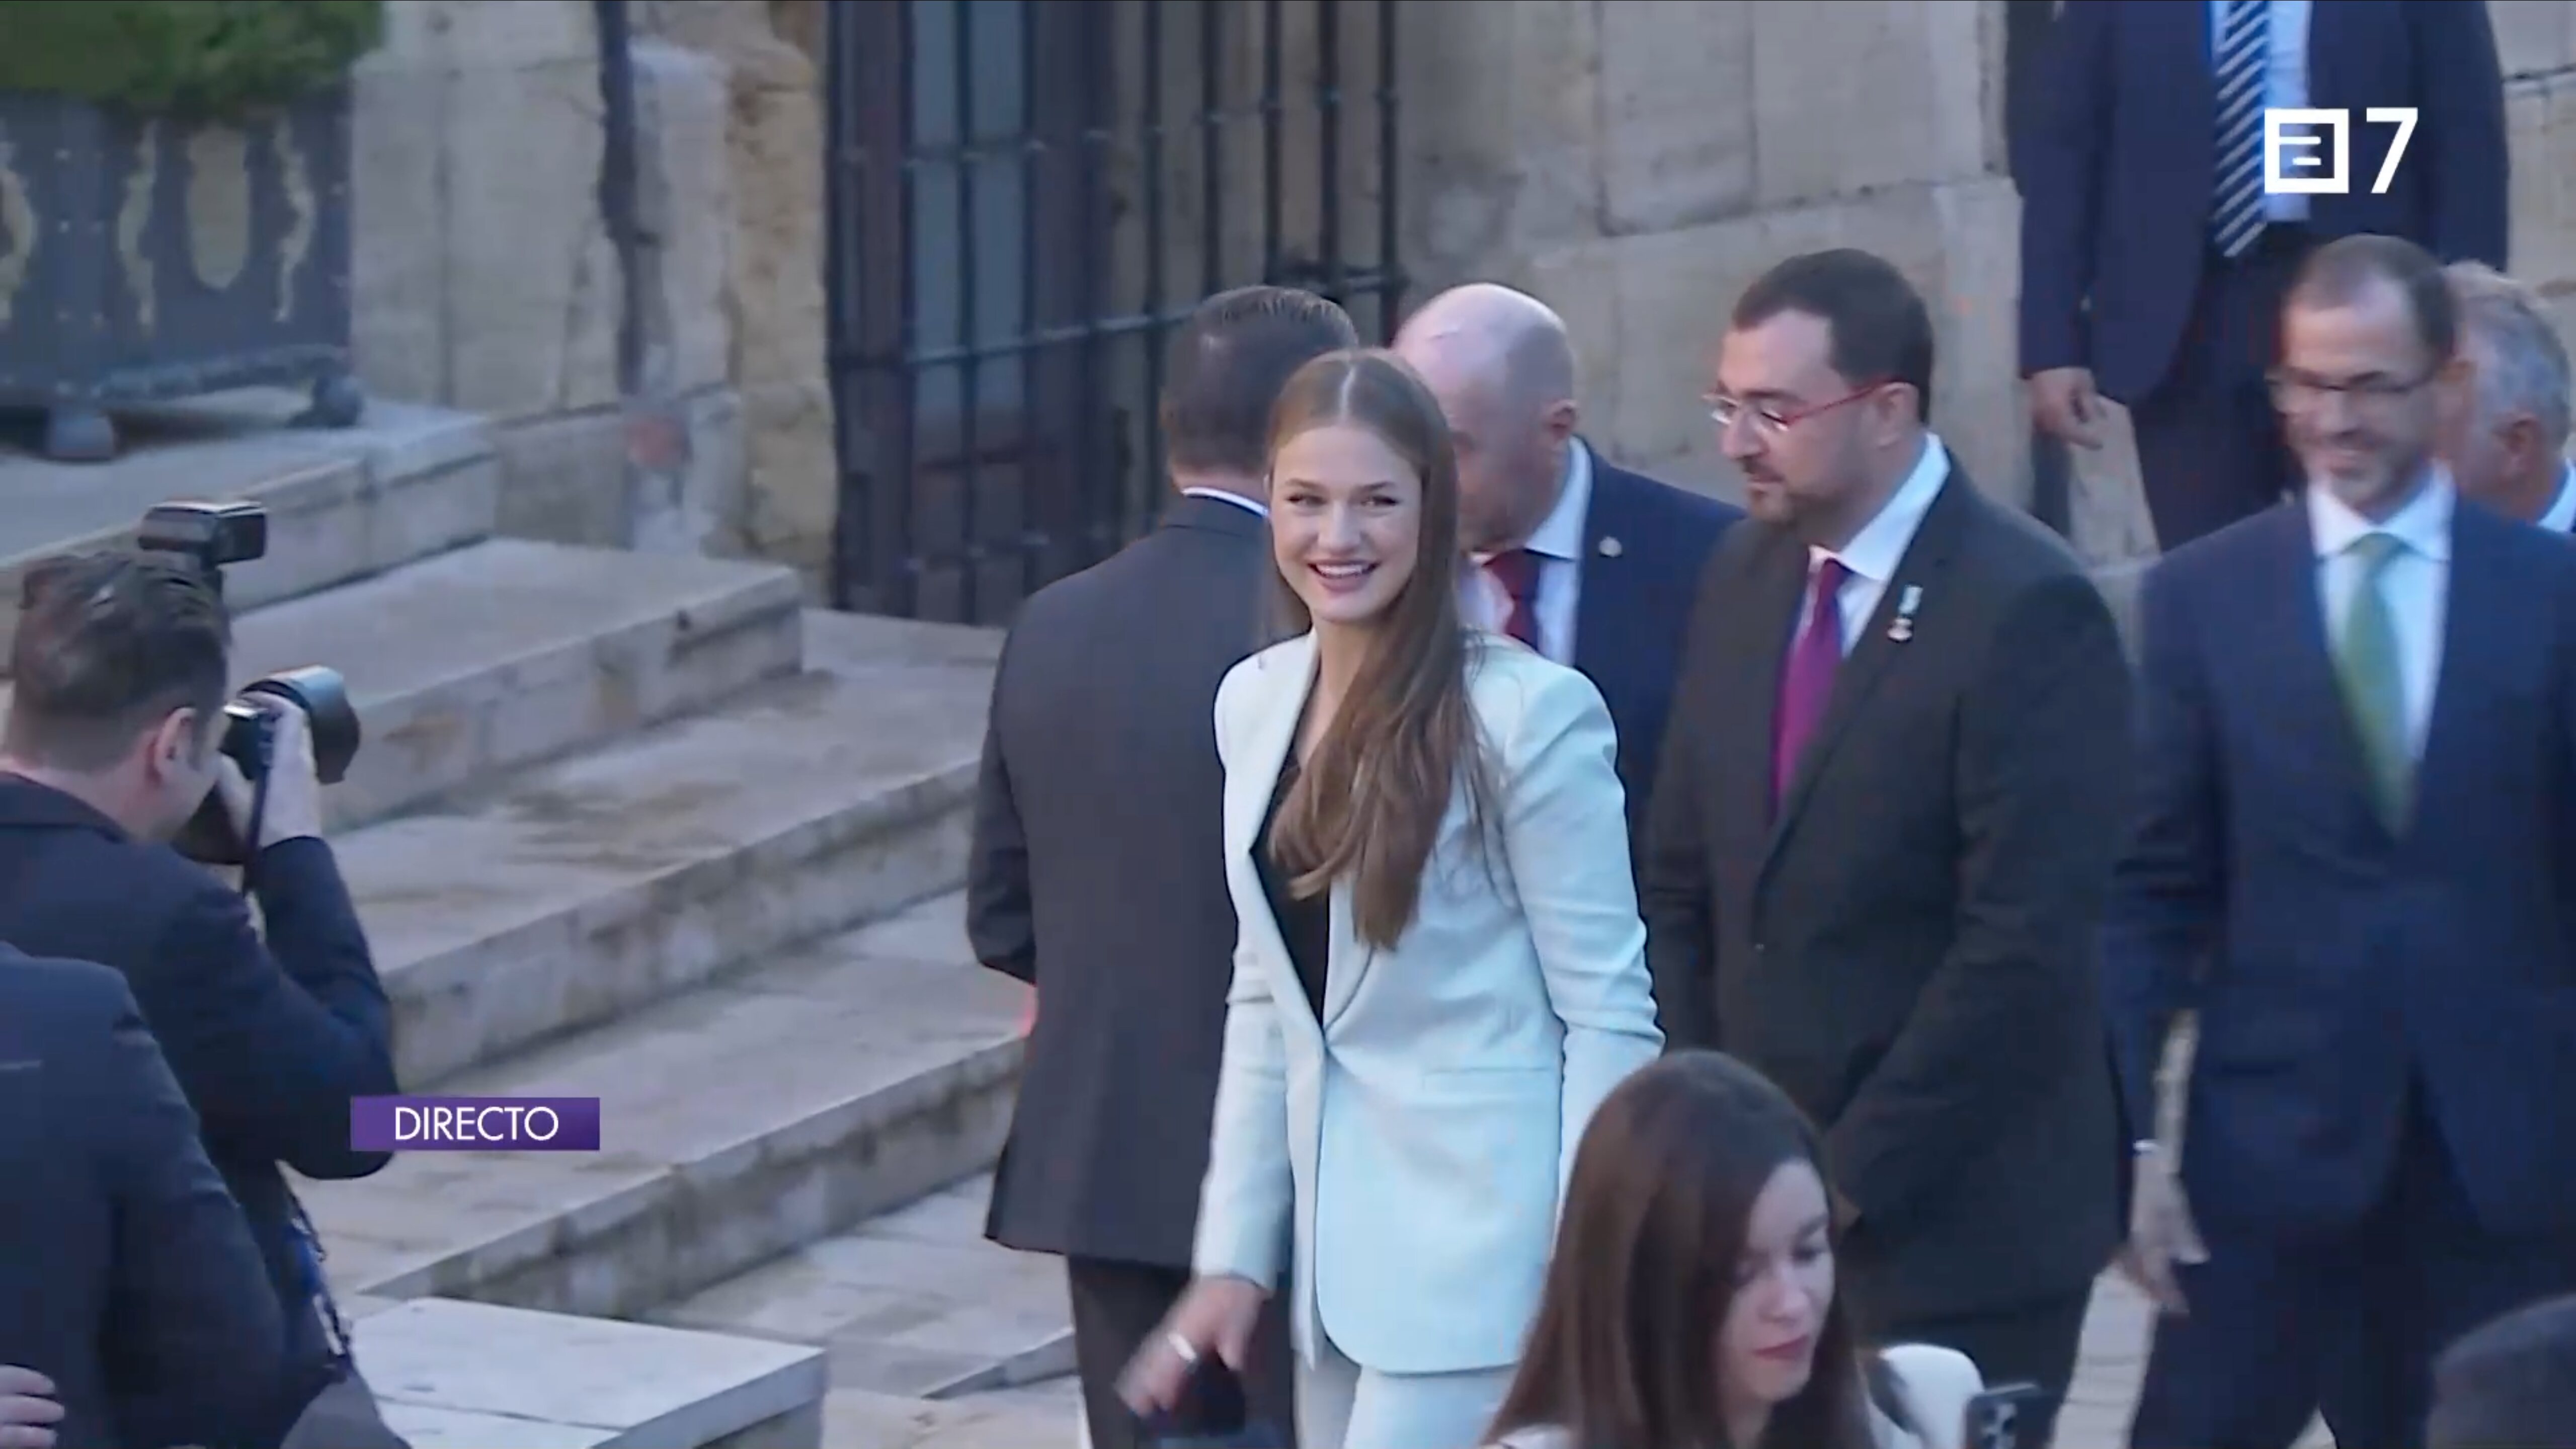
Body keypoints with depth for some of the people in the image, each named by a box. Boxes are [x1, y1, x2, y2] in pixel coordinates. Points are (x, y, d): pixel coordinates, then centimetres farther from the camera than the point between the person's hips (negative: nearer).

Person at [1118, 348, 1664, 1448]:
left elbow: (1609, 1015, -10)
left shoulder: (1527, 711, -12)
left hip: (1477, 1241, -7)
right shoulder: (1255, 703, 8)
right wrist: (1234, 1252, 10)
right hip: (1335, 1239, 7)